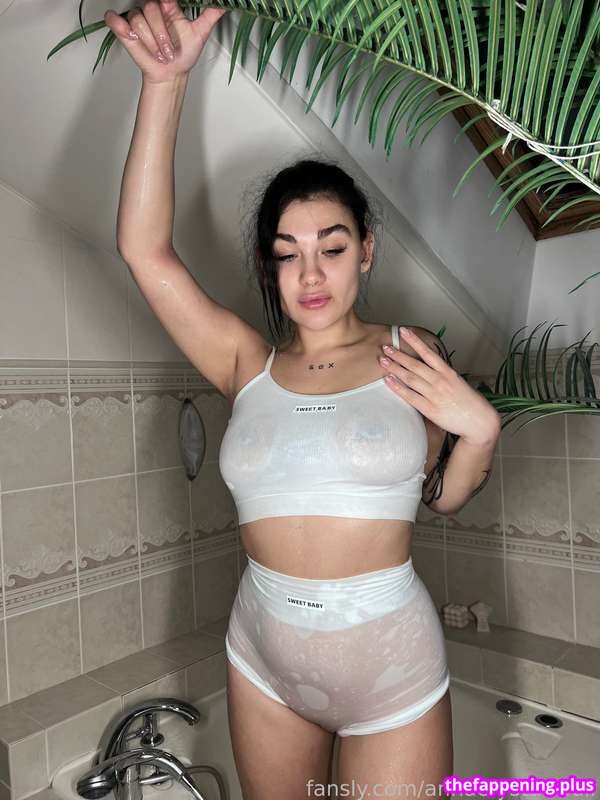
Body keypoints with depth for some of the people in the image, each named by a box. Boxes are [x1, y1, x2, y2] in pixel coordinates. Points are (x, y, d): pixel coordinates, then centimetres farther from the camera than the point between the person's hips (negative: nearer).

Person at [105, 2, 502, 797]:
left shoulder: (411, 355, -7)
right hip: (262, 654, 3)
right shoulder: (247, 364, -5)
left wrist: (482, 426, -16)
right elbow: (144, 248, -13)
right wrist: (165, 81, -18)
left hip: (391, 659, -2)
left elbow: (443, 496, 4)